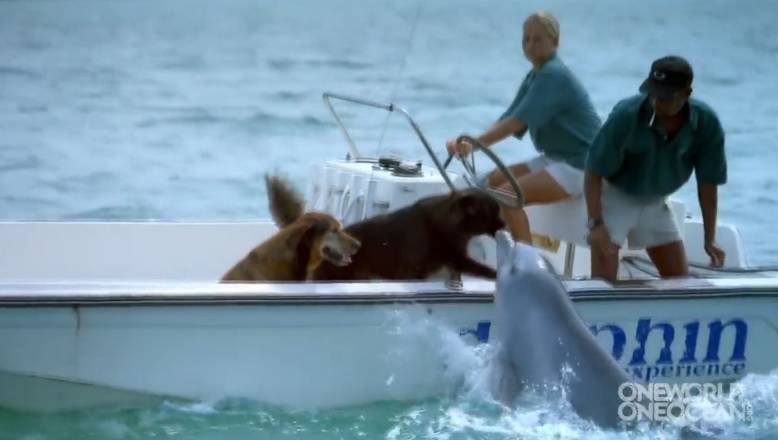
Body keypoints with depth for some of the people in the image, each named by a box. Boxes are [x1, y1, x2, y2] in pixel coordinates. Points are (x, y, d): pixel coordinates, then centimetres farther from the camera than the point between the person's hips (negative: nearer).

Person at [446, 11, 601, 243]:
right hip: (556, 159, 10)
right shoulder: (534, 77, 12)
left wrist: (474, 143, -24)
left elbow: (518, 121, -24)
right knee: (493, 181, 5)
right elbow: (507, 120, 6)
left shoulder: (554, 75, -18)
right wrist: (471, 143, -11)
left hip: (581, 165, -10)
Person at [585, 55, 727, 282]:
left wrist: (710, 239, -8)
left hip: (655, 202, 4)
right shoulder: (627, 115, -30)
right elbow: (594, 173, -25)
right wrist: (596, 224, -34)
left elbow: (708, 183, -10)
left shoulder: (706, 123, -21)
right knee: (603, 280, -15)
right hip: (614, 195, -4)